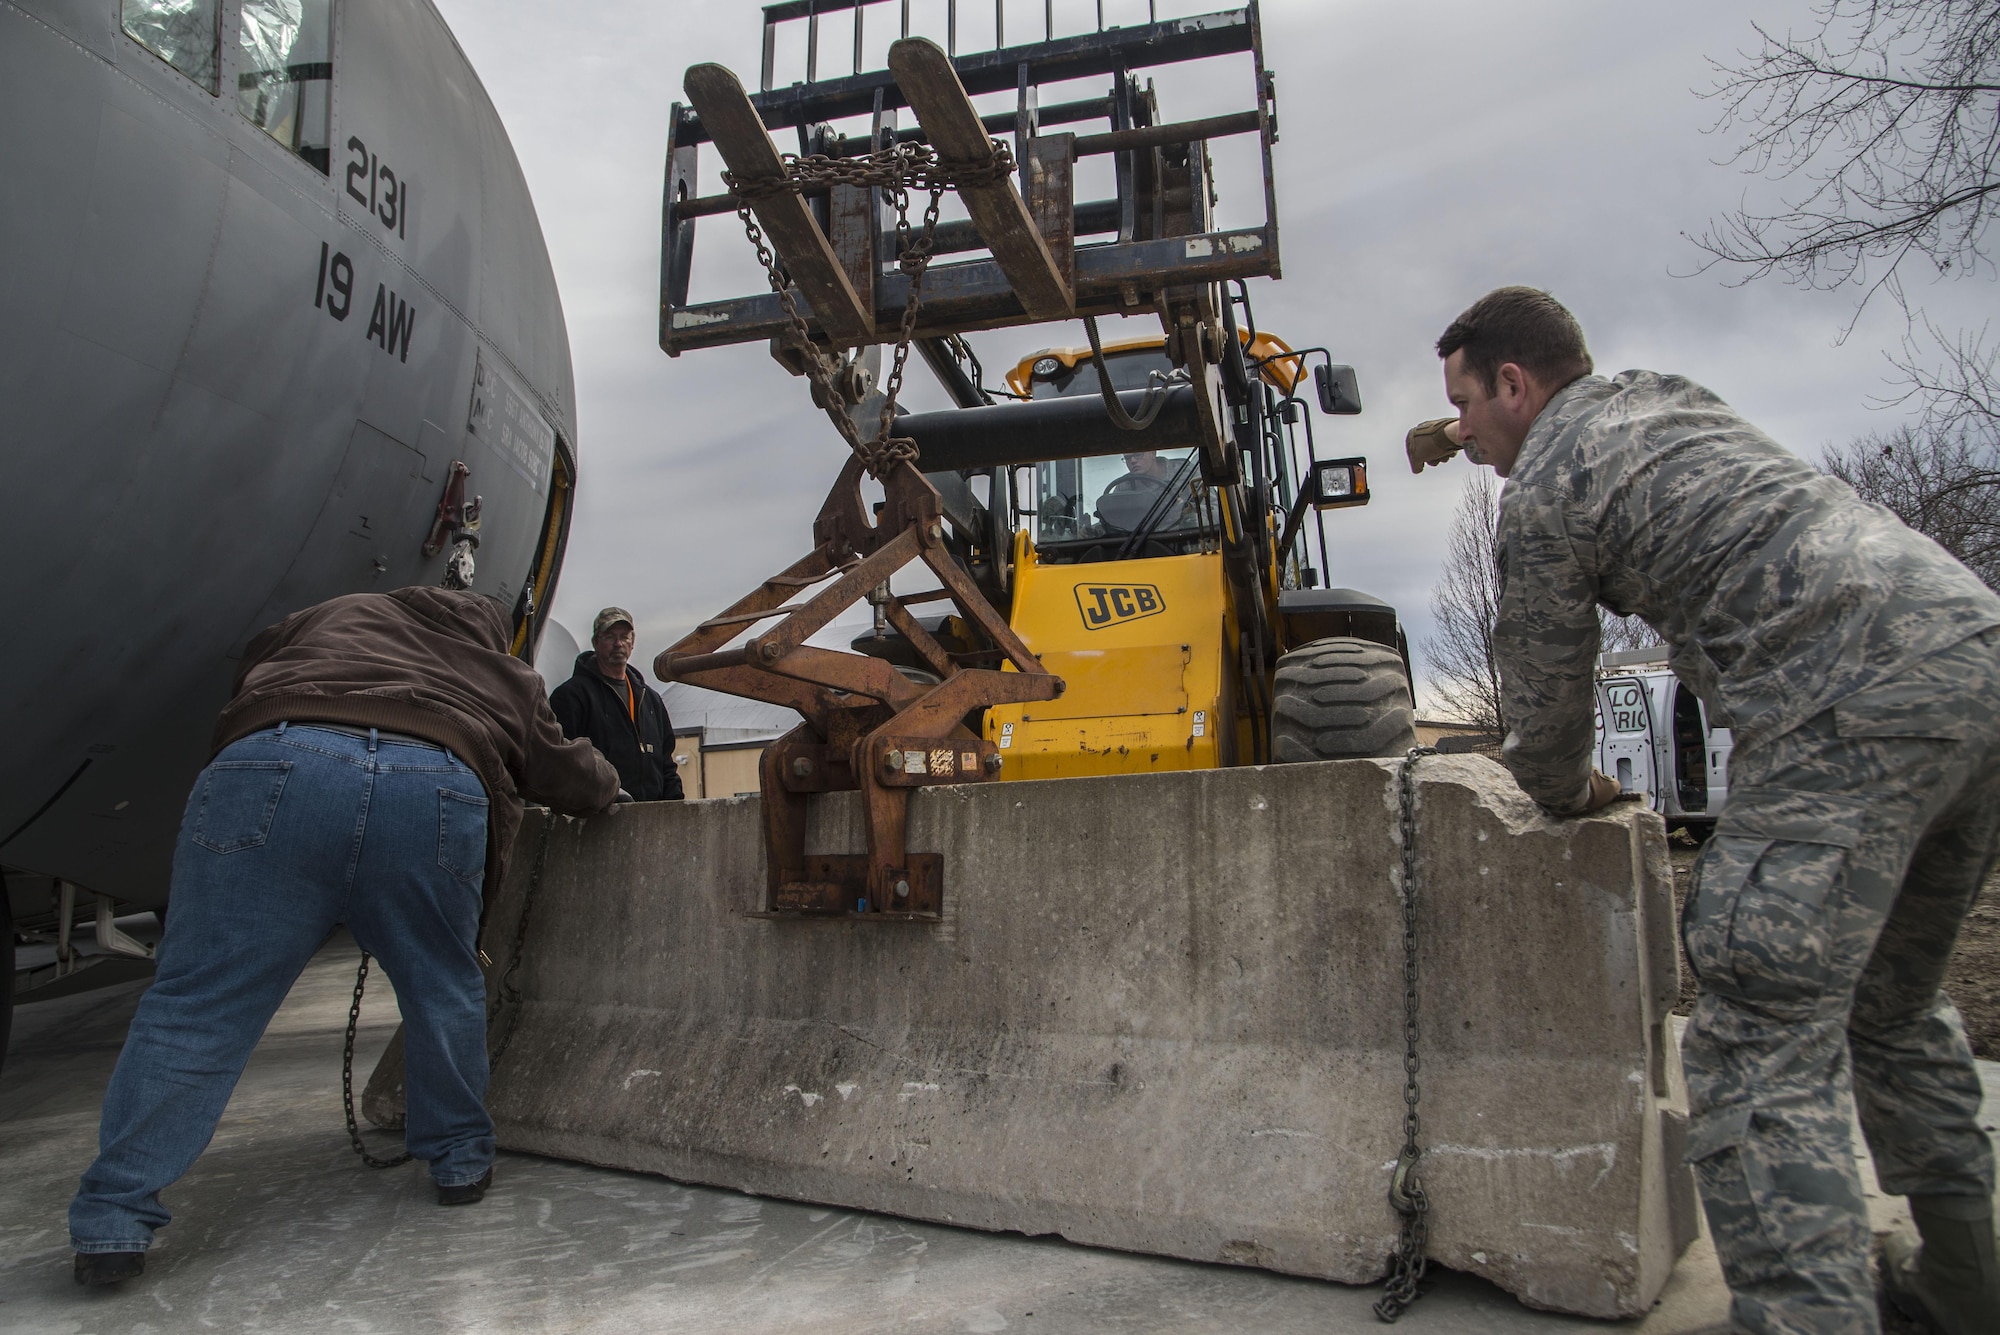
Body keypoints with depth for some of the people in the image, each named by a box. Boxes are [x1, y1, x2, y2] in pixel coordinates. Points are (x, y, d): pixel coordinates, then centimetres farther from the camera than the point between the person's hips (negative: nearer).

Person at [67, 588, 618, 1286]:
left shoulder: (335, 614, 38)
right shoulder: (509, 679, 36)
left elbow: (250, 673, 42)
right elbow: (580, 779, 39)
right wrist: (606, 786, 62)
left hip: (278, 761, 0)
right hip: (440, 789, 1)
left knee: (199, 1000, 5)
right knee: (445, 990, 21)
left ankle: (113, 1220, 8)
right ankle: (461, 1162, 31)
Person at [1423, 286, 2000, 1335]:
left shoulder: (1539, 496, -1)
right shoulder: (1669, 399, 24)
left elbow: (1545, 700, 5)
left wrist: (1566, 794, 27)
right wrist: (1476, 446, 55)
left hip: (1854, 707, -9)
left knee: (1764, 1045, -10)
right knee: (1890, 1005, 23)